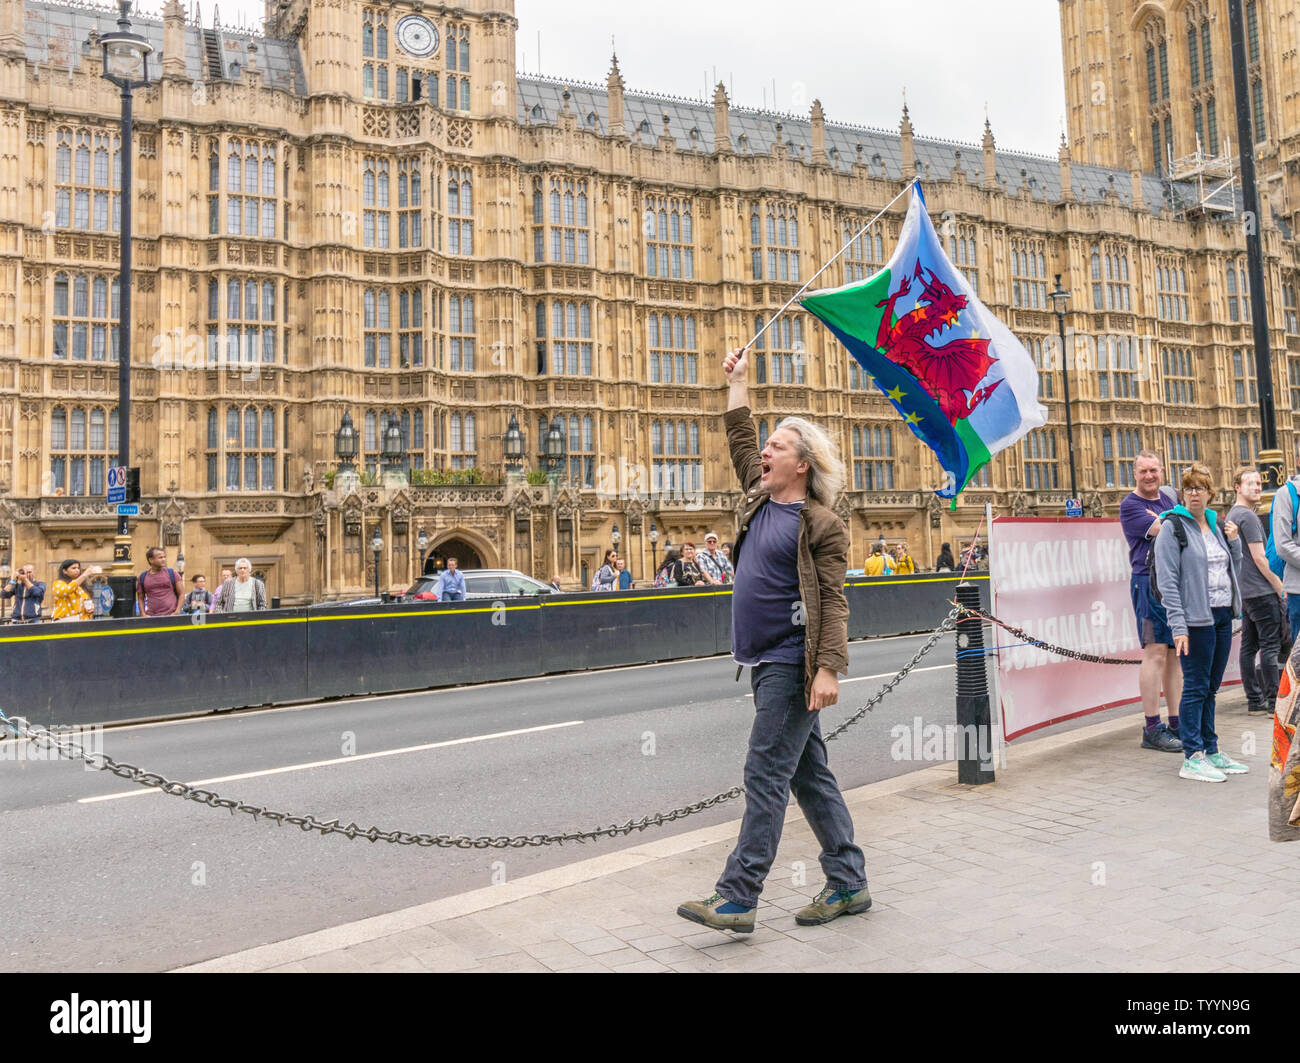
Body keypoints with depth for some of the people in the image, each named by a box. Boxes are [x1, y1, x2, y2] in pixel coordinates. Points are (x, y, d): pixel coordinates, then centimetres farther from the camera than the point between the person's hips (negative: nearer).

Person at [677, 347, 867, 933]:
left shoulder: (821, 525, -10)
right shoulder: (760, 499, 12)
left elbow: (833, 603, -15)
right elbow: (740, 440, 25)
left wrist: (829, 668, -23)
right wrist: (737, 380, 29)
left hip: (792, 664, -8)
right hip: (767, 660, 8)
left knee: (765, 775, -6)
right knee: (809, 775, 12)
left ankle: (736, 898, 0)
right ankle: (848, 884, 23)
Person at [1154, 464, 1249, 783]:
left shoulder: (1216, 525, 14)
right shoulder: (1173, 527, -7)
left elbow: (1233, 570, 22)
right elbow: (1167, 579, -13)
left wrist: (1234, 541, 4)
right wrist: (1178, 625, -19)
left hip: (1223, 616, 7)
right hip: (1196, 619, -7)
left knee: (1211, 687, 13)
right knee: (1196, 688, -3)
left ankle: (1210, 750, 22)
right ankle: (1192, 758, 3)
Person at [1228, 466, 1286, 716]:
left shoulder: (1232, 515, 17)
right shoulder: (1248, 516, -12)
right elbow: (1259, 558, -15)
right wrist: (1279, 586, -8)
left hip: (1244, 591, 10)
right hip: (1262, 592, -10)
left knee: (1249, 646, 9)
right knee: (1270, 646, -6)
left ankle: (1255, 700, 13)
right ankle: (1274, 702, -4)